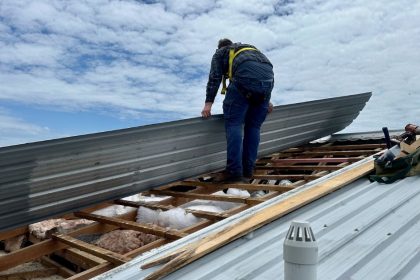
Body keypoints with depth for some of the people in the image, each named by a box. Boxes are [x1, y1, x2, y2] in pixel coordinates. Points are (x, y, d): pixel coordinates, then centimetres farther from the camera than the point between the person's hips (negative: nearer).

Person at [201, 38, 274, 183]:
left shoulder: (220, 53, 26)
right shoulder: (251, 49, 43)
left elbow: (215, 77, 11)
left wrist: (208, 103, 5)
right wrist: (267, 100, 42)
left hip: (245, 77, -5)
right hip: (268, 78, 6)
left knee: (233, 123, -3)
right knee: (253, 126, 11)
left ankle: (234, 172, -8)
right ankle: (247, 170, 13)